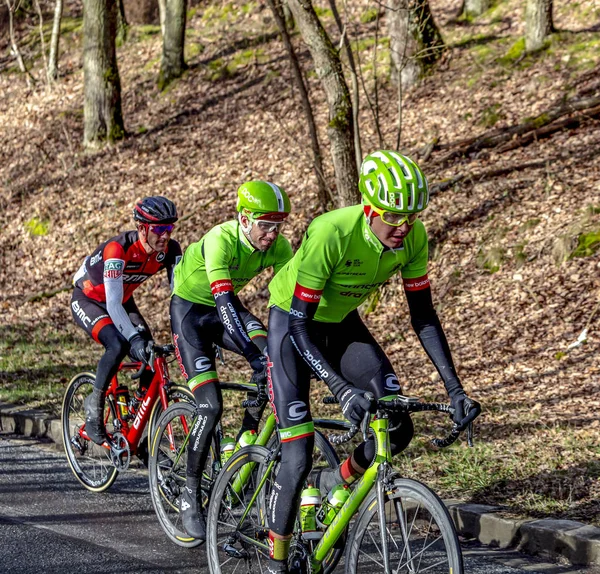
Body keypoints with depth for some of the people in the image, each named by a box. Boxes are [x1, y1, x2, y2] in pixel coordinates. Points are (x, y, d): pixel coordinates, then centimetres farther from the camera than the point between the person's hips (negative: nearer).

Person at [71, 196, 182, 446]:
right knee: (119, 345, -32)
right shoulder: (118, 249, -37)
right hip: (87, 299, -5)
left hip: (122, 300, 6)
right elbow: (113, 304, -43)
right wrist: (135, 338, -55)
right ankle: (94, 404, -9)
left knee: (152, 356, -12)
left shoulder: (169, 250, -21)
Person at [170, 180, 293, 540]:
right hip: (191, 310, -5)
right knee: (210, 407, -17)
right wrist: (253, 352, -52)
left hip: (226, 307, 5)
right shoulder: (220, 240, -33)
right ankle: (191, 496, -2)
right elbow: (224, 299, -42)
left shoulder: (278, 246, -16)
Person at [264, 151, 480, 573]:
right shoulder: (330, 233, -36)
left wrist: (454, 387, -16)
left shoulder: (413, 237, -20)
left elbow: (423, 316, -9)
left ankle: (335, 482, 20)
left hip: (340, 323, 5)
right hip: (293, 322, -5)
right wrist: (342, 389, -44)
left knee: (398, 430, -9)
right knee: (299, 458, -12)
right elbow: (299, 326, -33)